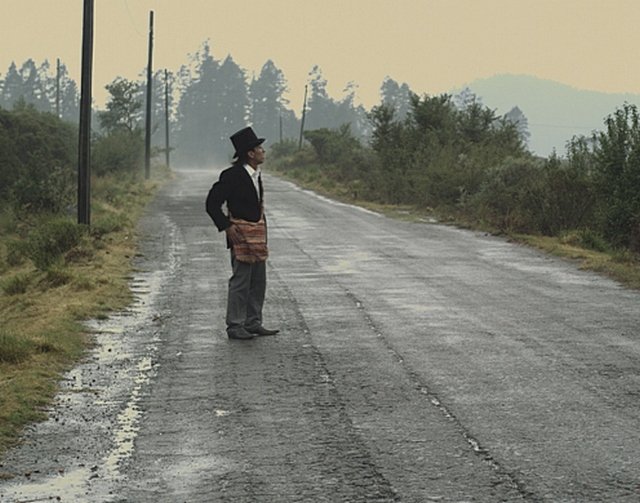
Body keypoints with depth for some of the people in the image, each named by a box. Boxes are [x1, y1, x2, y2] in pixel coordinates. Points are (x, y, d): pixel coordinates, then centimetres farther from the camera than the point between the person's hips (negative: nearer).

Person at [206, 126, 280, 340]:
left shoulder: (255, 175, 12)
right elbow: (212, 204, -14)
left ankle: (253, 323, 19)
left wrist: (262, 227, 16)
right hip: (241, 234, -9)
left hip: (258, 233, 9)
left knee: (258, 281, 11)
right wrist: (227, 227, -17)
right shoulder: (232, 176, -14)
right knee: (240, 281, -5)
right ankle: (235, 326, 1)